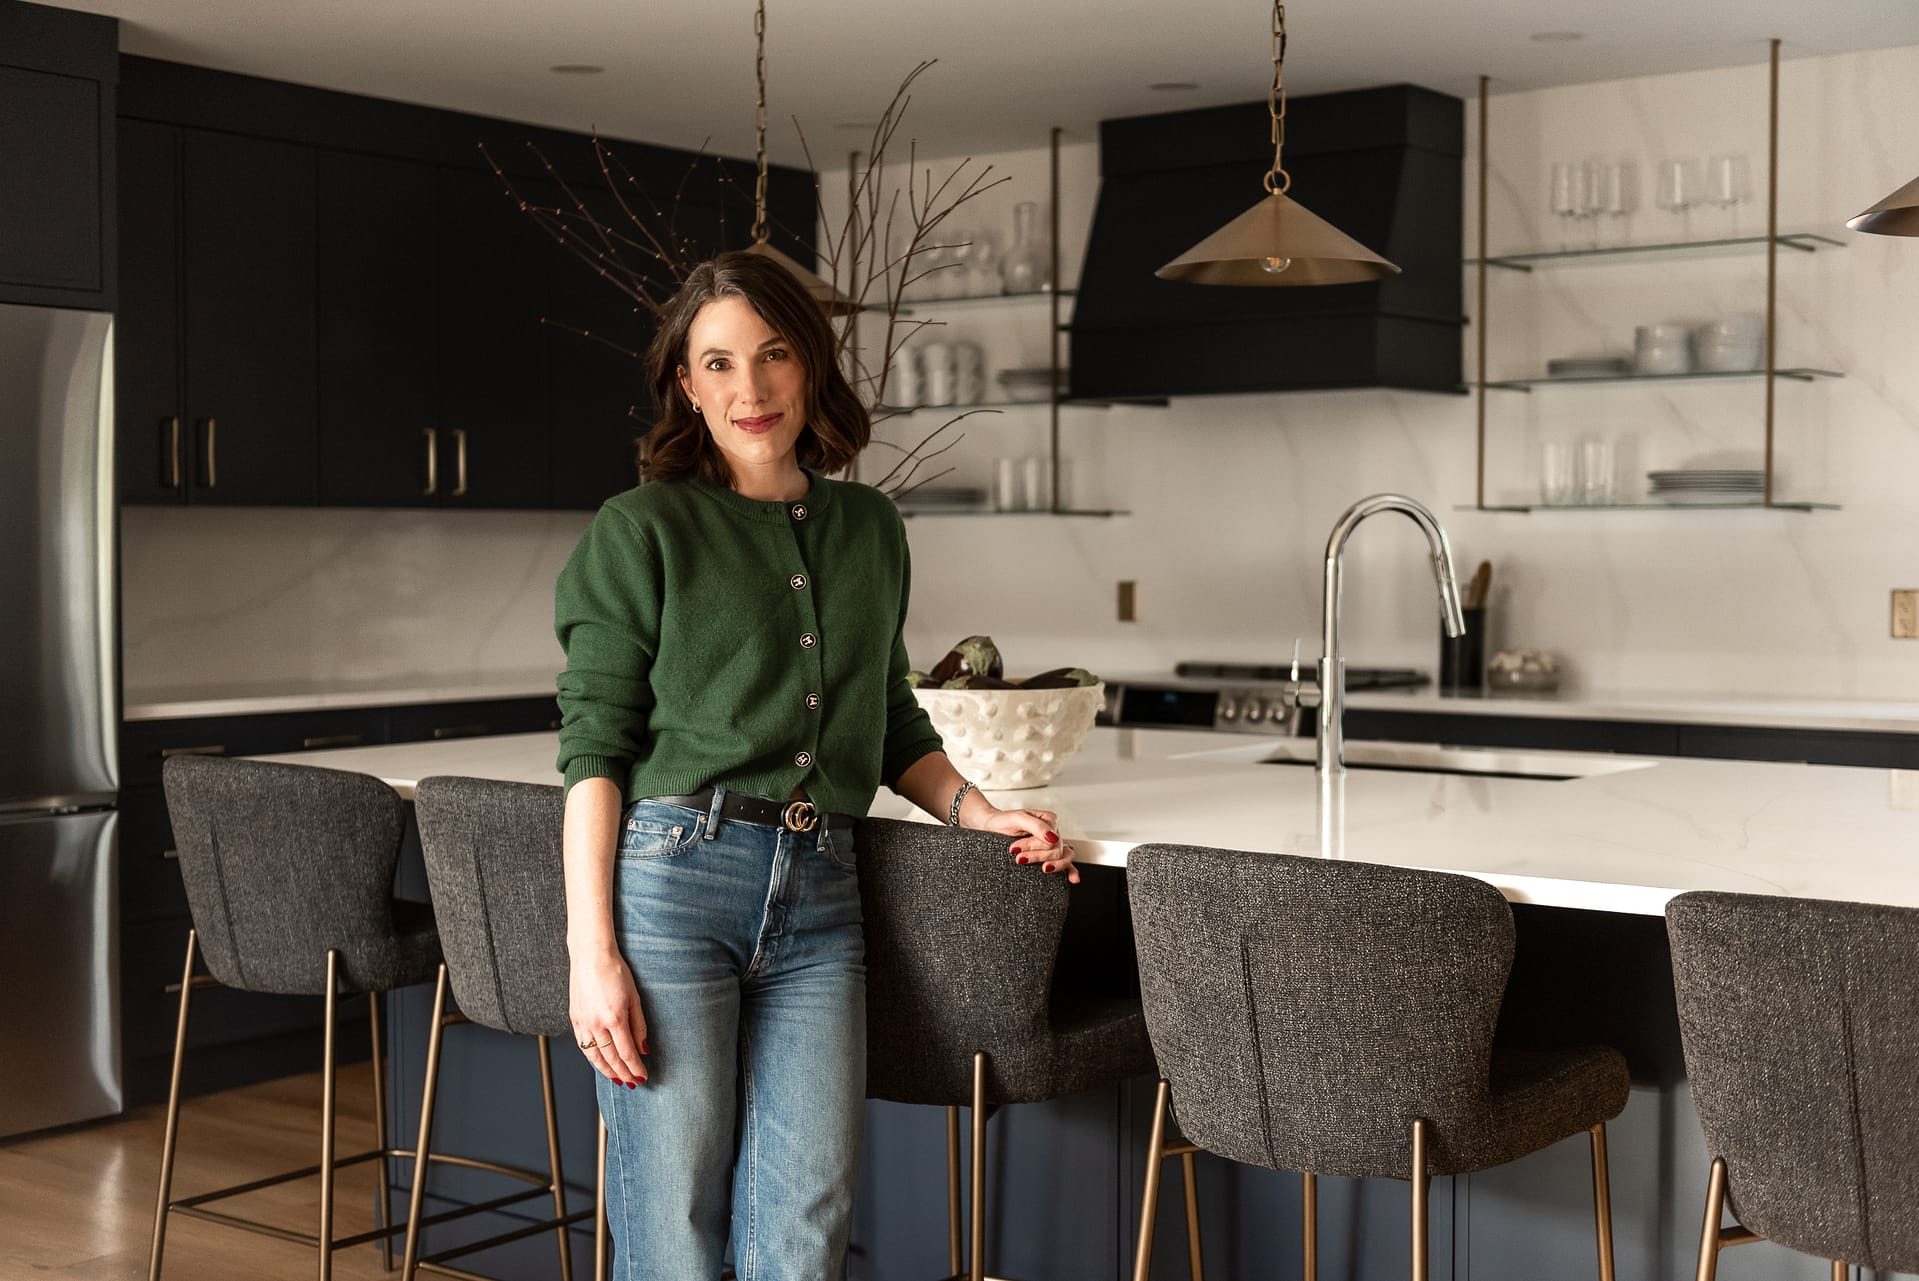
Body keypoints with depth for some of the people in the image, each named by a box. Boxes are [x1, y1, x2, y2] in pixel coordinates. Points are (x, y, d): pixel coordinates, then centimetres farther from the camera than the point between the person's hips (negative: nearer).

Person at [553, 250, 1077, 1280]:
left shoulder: (870, 529, 16)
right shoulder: (641, 530, 2)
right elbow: (594, 748, -3)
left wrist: (979, 812, 7)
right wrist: (592, 952, -11)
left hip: (819, 900, 4)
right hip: (673, 882, -4)